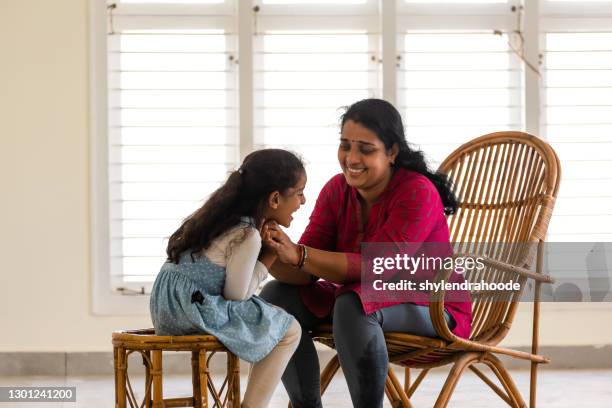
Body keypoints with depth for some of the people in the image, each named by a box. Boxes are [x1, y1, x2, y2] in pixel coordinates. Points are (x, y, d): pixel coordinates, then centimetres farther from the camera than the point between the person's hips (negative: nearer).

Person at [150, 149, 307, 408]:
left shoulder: (227, 215, 10)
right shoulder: (247, 238, -16)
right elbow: (236, 295, -10)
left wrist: (265, 248, 1)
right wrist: (268, 258, -2)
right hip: (194, 309, -9)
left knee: (273, 321, 23)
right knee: (289, 331, -1)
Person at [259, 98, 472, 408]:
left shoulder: (417, 193, -21)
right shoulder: (337, 190, -3)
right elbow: (304, 274, -10)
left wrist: (298, 254, -40)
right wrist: (276, 253, -35)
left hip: (431, 308, -7)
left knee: (354, 305, -36)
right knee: (276, 297, -8)